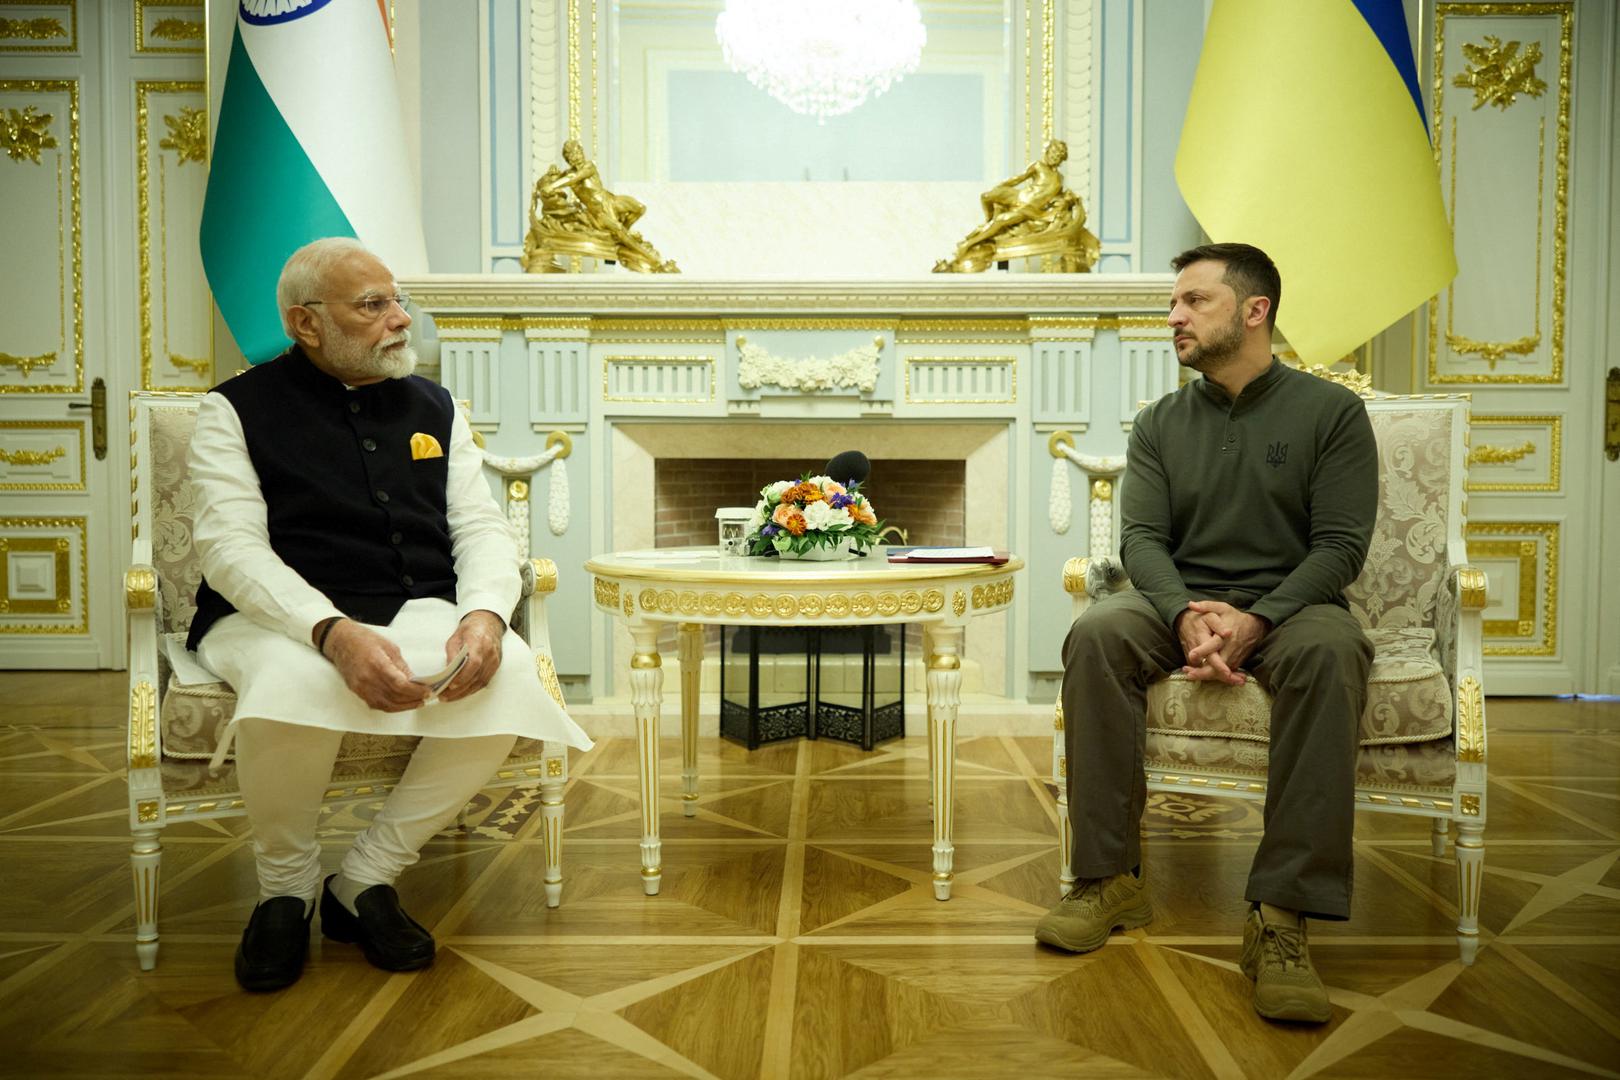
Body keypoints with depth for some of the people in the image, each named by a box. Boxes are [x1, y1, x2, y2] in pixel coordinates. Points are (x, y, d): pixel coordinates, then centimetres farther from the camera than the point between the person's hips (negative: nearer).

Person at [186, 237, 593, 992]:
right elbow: (231, 548, -9)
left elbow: (481, 527, 9)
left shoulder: (433, 407, 16)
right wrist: (335, 633, -28)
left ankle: (365, 880, -9)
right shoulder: (238, 409, 4)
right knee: (291, 688, -38)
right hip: (283, 621, -3)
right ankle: (285, 888, -5)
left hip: (418, 613, 4)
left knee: (510, 672, -29)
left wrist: (484, 613, -15)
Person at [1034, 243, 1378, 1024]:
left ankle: (1282, 913, -35)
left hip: (1289, 603, -2)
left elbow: (1341, 544, -5)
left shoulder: (1330, 411, 3)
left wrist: (1255, 620, -22)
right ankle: (1110, 878, -24)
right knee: (1096, 633, -30)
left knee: (1329, 651, -38)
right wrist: (1187, 614, -21)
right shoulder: (1160, 423, 12)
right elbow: (1141, 536, 1)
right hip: (1183, 603, 3)